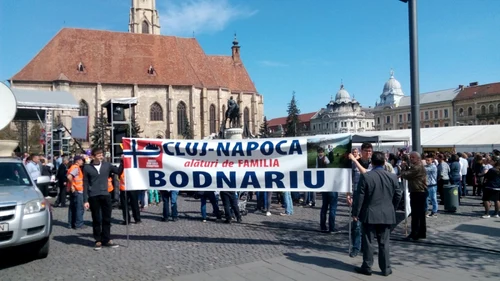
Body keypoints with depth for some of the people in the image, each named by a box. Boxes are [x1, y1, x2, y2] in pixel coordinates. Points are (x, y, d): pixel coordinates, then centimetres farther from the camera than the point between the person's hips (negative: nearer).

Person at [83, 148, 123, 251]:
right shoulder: (87, 167, 0)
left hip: (105, 195, 2)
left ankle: (106, 239, 20)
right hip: (93, 196, -2)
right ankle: (98, 241, 17)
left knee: (107, 219, 8)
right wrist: (85, 200, -4)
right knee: (96, 220, 6)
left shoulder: (107, 165, 5)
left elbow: (118, 171, 4)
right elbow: (85, 184, 0)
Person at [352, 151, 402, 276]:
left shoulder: (365, 176, -12)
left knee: (368, 242, 6)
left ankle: (367, 267, 14)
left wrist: (355, 213, -2)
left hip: (369, 214, -3)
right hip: (387, 215, 3)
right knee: (384, 242, 11)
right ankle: (386, 268, 17)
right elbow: (398, 195, 6)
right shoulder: (392, 177, -1)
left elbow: (360, 197, -10)